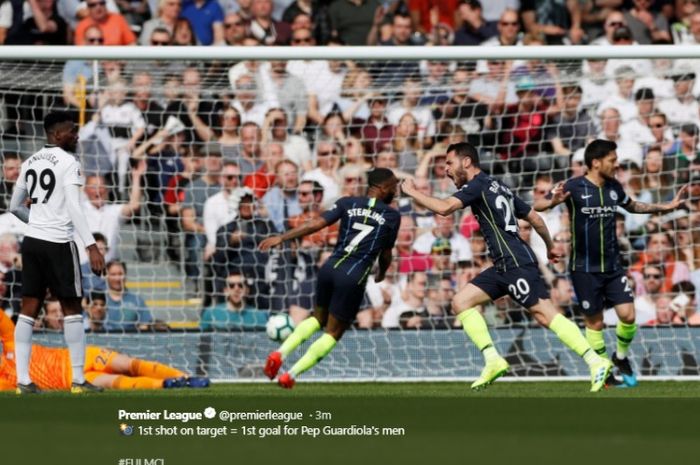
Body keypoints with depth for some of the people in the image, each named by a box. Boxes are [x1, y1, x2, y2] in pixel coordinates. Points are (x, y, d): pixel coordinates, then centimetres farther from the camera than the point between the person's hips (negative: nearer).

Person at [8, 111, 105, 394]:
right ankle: (78, 380, 3)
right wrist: (92, 247, -23)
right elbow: (74, 208, -19)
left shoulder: (30, 163, 12)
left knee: (29, 309, 5)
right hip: (58, 243, -6)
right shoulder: (69, 163, -10)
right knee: (72, 310, 2)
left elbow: (15, 207, 19)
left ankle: (23, 380, 1)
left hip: (32, 241, 6)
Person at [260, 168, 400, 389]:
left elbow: (316, 224, -1)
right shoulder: (392, 216, 6)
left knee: (318, 317, 27)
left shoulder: (348, 203, 10)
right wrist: (381, 275, 35)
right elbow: (386, 255, 14)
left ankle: (281, 353, 6)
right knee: (333, 333, 9)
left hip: (330, 267, 4)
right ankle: (290, 375, -3)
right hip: (354, 277, -4)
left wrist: (281, 238, 0)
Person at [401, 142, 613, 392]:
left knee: (545, 314, -14)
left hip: (516, 262, -10)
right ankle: (493, 360, -2)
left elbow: (444, 207, -19)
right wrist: (550, 246, 39)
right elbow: (535, 218, 26)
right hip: (504, 265, 10)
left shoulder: (478, 185, -5)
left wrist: (412, 192, -6)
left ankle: (595, 362, -16)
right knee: (461, 302, 6)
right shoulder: (498, 187, 22)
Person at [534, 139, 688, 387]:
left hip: (613, 266, 4)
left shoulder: (614, 187, 4)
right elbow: (538, 206, -15)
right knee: (594, 323, 3)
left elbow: (632, 206, 24)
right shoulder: (574, 187, -13)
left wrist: (666, 207, 19)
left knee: (628, 315, -6)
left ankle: (621, 357, 20)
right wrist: (553, 201, -38)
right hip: (585, 269, -4)